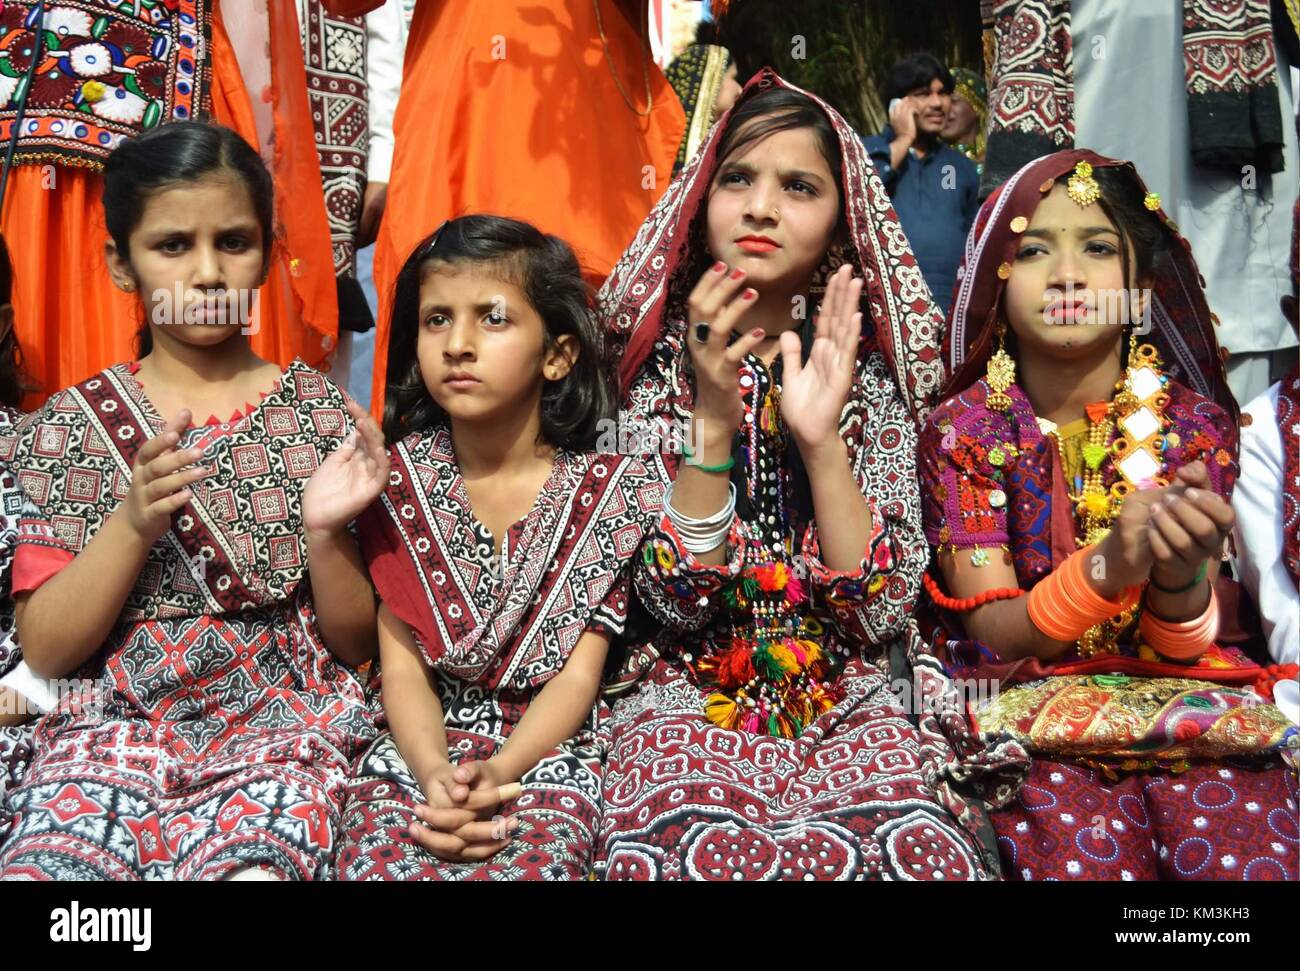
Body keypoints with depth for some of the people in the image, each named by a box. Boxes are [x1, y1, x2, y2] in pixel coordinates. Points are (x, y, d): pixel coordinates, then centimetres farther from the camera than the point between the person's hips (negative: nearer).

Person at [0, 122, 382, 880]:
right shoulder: (70, 424, 4)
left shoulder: (318, 411, 1)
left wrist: (326, 532, -16)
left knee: (248, 861, -31)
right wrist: (132, 524, -16)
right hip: (114, 725, 2)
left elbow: (356, 645, 3)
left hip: (282, 726, -1)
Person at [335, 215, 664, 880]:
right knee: (378, 866, -27)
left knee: (524, 867, -32)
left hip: (545, 752, -1)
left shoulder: (608, 491, -2)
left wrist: (500, 772, -21)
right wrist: (434, 772, -18)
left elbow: (578, 676, -4)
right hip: (418, 747, 2)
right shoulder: (400, 476, 4)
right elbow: (401, 659, 0)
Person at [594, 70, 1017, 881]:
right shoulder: (659, 364, -1)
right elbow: (676, 602, -8)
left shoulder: (866, 372, 1)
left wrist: (821, 440, -19)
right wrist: (711, 422, -20)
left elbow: (883, 612, -7)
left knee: (921, 849, -28)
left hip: (847, 702, 1)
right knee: (713, 856, -31)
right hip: (689, 699, -1)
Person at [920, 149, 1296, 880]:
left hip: (1174, 690, 2)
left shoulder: (1194, 423, -1)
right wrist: (1105, 569, -30)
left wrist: (1180, 575, -29)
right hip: (1025, 700, -1)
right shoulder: (965, 428, -5)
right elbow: (993, 634, -10)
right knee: (1086, 858, -28)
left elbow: (1185, 647, -4)